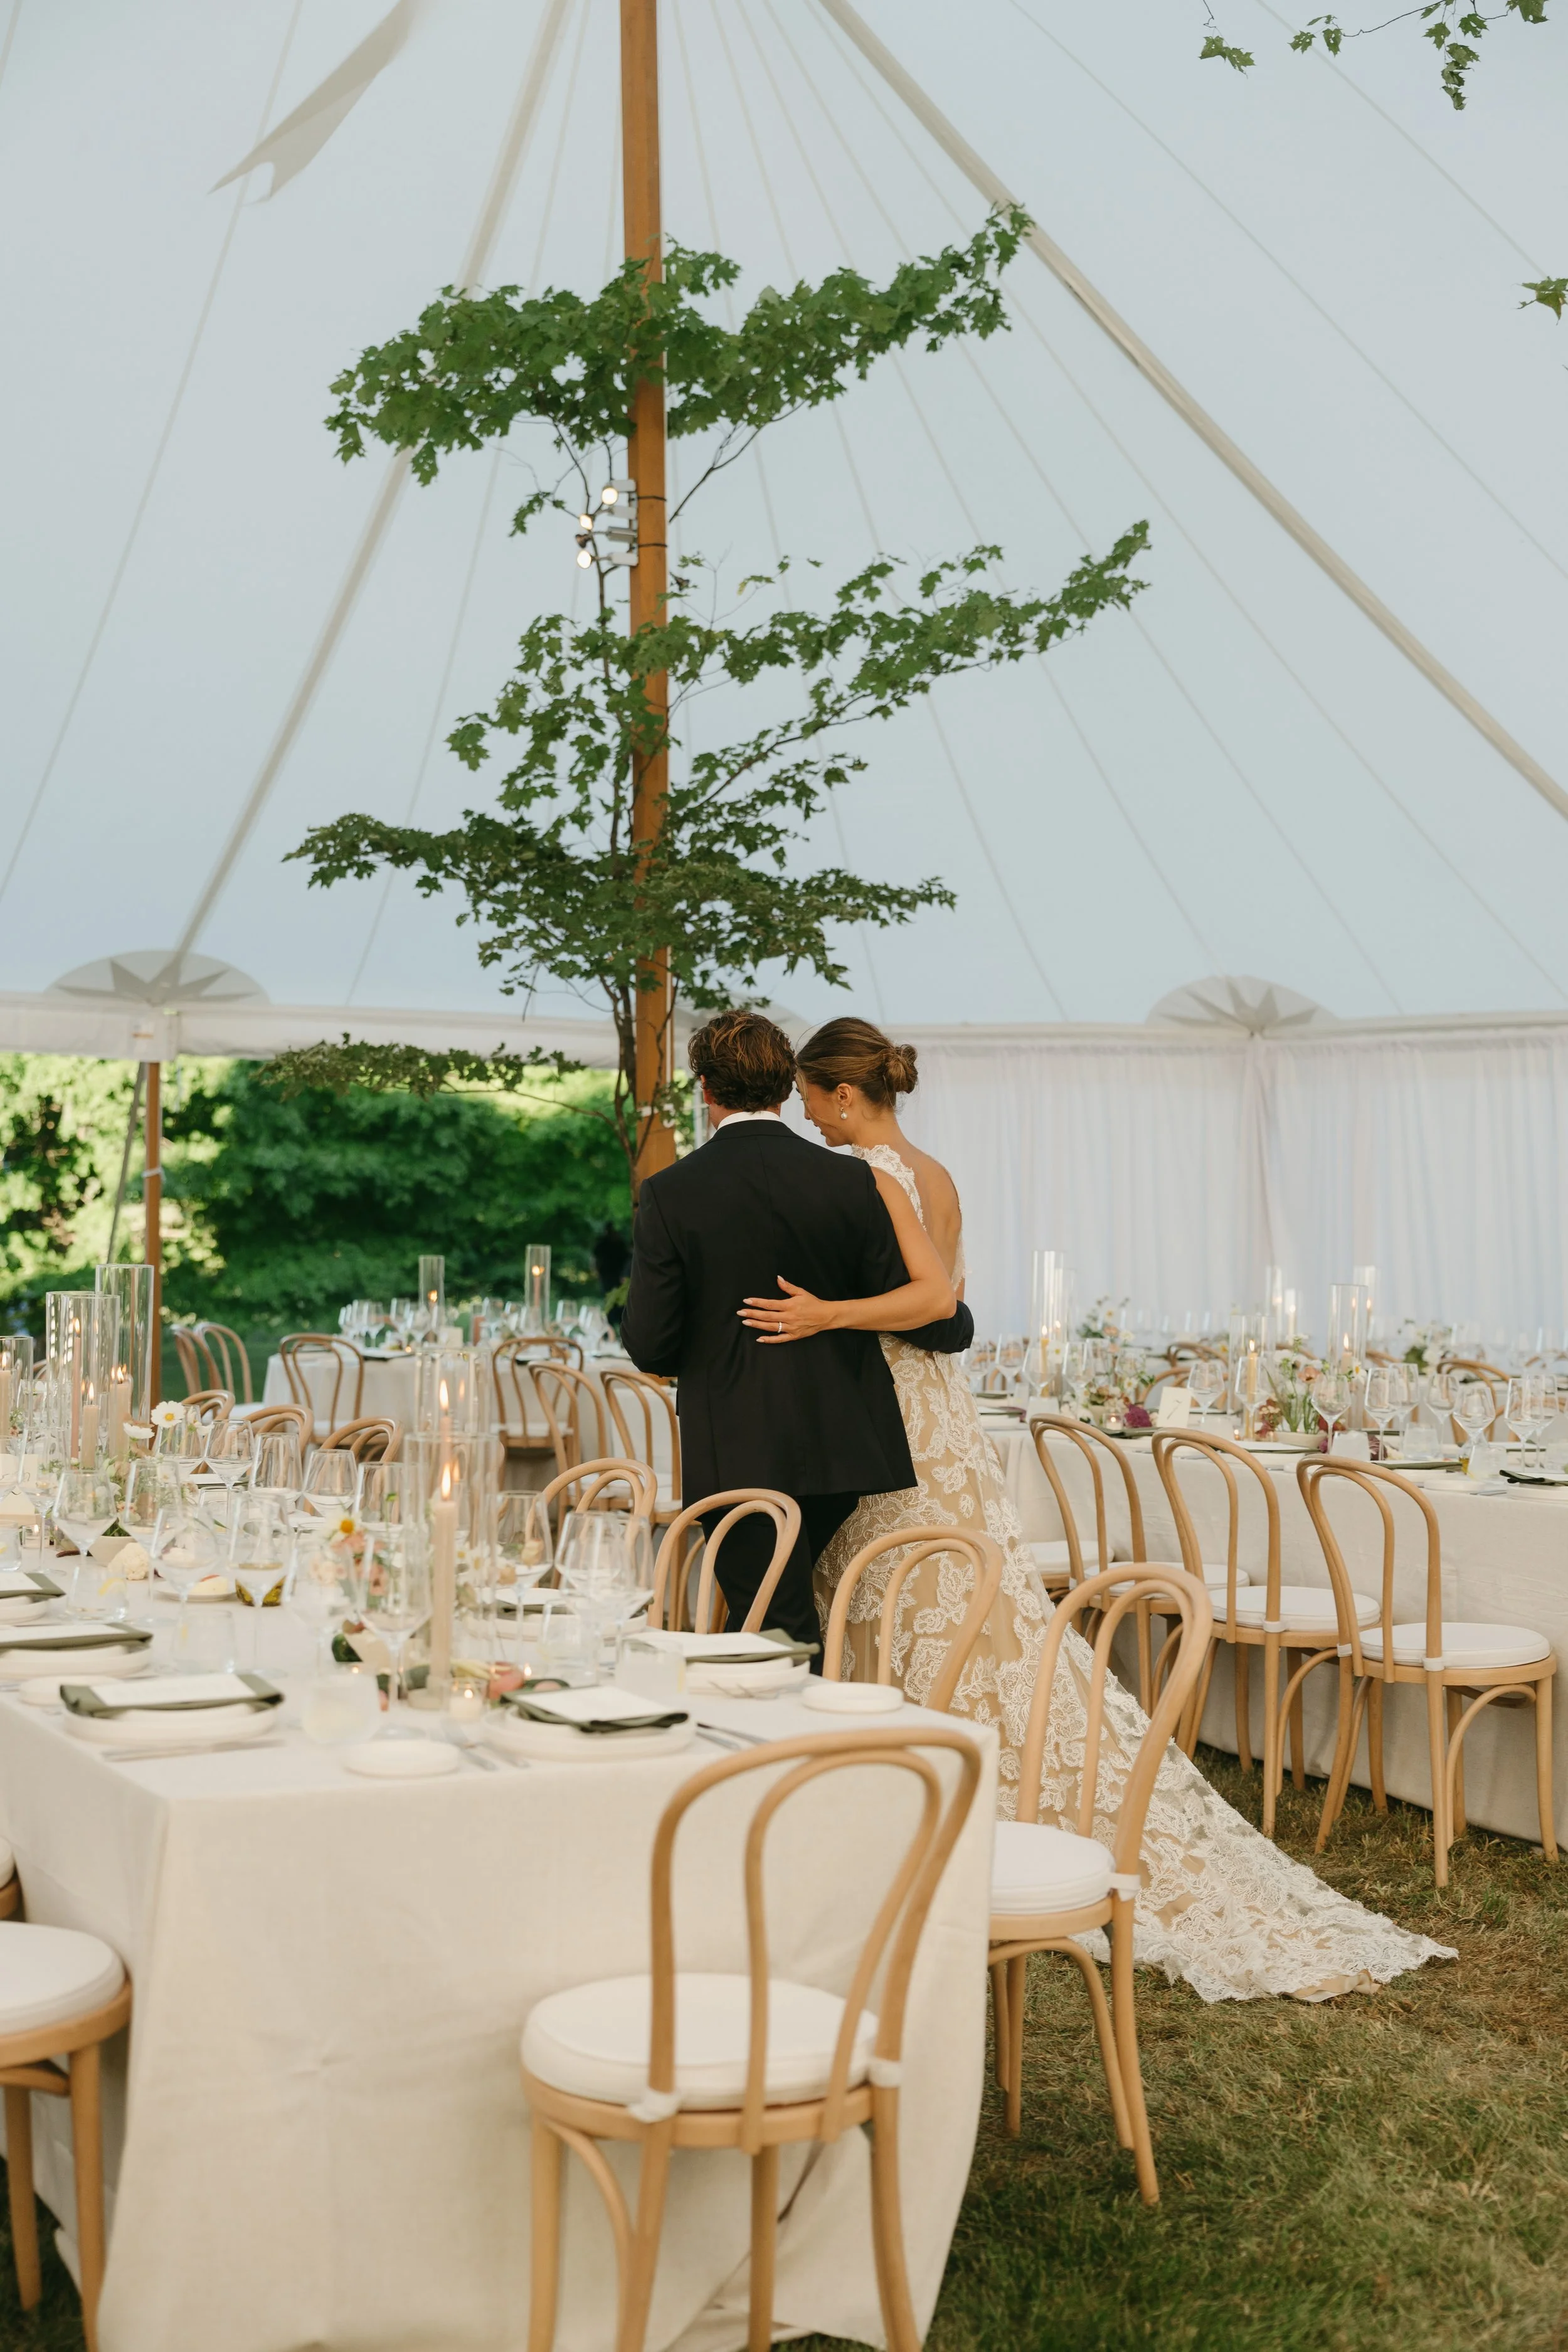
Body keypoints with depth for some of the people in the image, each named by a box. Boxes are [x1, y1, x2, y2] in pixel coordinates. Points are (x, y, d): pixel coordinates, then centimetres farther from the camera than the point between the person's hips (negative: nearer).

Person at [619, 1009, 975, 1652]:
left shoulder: (669, 1194, -8)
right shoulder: (853, 1182, -2)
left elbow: (649, 1346, -5)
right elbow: (901, 1306, 3)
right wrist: (954, 1323, 23)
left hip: (735, 1451, -4)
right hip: (840, 1447, 4)